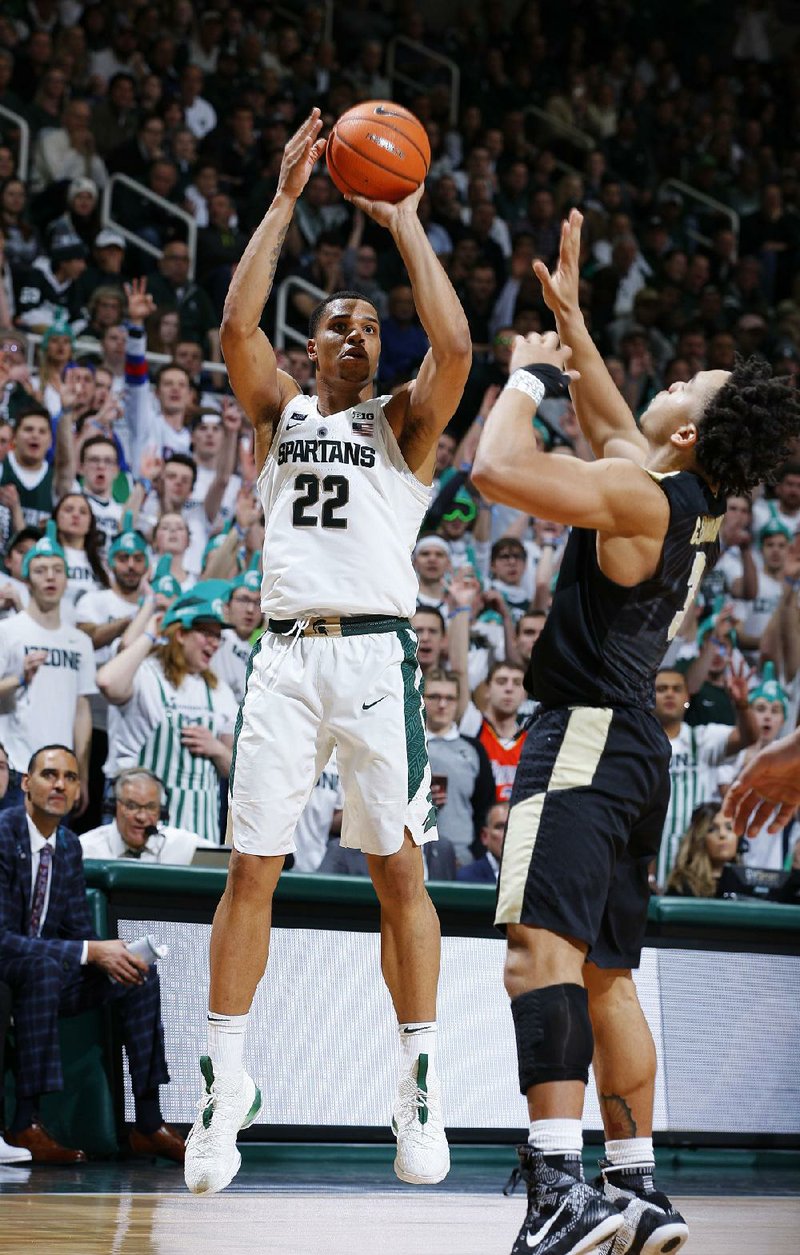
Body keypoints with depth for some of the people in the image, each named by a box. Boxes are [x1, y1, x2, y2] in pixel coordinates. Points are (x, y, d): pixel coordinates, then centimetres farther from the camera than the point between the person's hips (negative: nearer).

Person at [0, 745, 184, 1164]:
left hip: (42, 974, 9)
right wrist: (89, 952, -31)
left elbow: (78, 929, 11)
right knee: (43, 964, -38)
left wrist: (112, 954, -12)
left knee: (140, 975, -3)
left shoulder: (69, 845, 6)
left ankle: (149, 1126, -2)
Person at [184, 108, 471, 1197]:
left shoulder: (403, 423, 13)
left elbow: (455, 345, -6)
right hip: (285, 651, 2)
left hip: (375, 651, -1)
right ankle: (227, 1084, 2)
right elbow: (236, 327, 1)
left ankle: (420, 1087, 2)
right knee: (252, 867, -2)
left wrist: (405, 222, 2)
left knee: (399, 869, -3)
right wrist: (286, 200, 2)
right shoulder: (280, 411, 18)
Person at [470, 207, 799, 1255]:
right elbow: (611, 425, 33)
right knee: (603, 973, 16)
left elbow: (500, 469, -21)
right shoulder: (691, 503, 14)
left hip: (589, 734, -10)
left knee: (542, 947, -22)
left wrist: (531, 372, -4)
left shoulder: (642, 495, -13)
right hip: (634, 749, 10)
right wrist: (568, 318, 35)